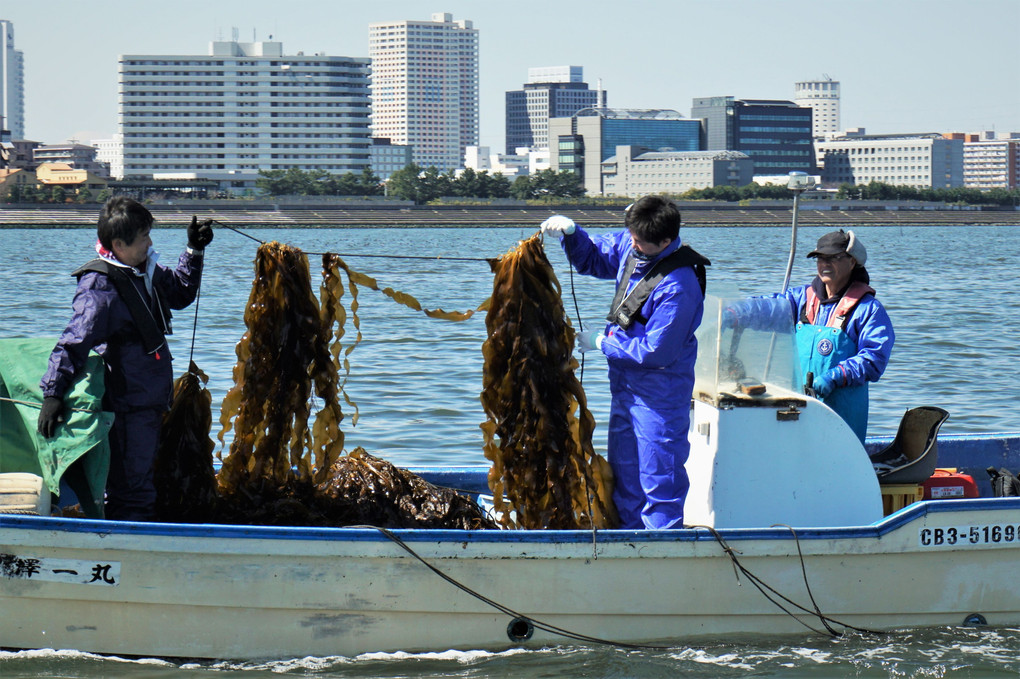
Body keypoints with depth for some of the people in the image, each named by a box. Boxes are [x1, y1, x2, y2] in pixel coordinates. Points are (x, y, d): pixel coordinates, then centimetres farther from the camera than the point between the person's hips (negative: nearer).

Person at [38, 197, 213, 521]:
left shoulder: (146, 272, 8)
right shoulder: (100, 288, -19)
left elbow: (180, 294, 28)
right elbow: (73, 342, -24)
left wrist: (194, 251, 16)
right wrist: (52, 393, -30)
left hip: (150, 402, 10)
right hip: (127, 405, -10)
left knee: (137, 483, 17)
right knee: (132, 493, -10)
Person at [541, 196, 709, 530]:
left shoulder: (678, 287, -27)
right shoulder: (629, 247, -2)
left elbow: (655, 351, -24)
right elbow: (592, 258, 18)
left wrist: (602, 343, -12)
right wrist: (571, 232, -2)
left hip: (659, 393, -9)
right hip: (626, 385, 9)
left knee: (658, 477, -3)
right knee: (623, 474, 17)